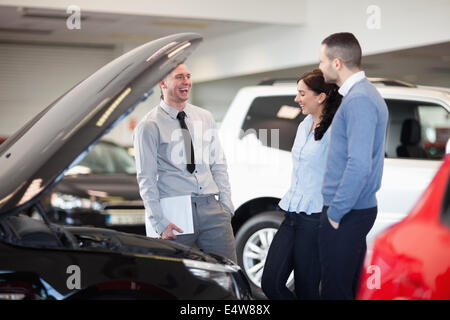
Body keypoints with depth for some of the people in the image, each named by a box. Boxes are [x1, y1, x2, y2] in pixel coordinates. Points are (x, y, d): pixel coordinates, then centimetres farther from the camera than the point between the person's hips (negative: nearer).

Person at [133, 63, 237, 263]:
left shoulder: (205, 118, 15)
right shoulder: (149, 126, -1)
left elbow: (219, 165, 17)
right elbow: (146, 179, -5)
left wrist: (226, 205, 6)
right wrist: (159, 223, -11)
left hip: (212, 208, 4)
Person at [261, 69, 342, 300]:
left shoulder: (333, 131, -13)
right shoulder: (304, 126, 15)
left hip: (315, 219, -8)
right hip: (292, 215, 9)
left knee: (306, 290, 1)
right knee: (270, 283, 5)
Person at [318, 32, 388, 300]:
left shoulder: (358, 100, -19)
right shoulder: (364, 93, 14)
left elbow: (359, 165, -27)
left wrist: (336, 212, -18)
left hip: (346, 215, -10)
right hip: (357, 209, 10)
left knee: (335, 290, -1)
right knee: (349, 286, 18)